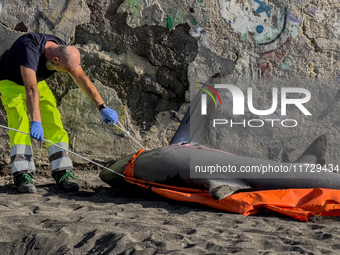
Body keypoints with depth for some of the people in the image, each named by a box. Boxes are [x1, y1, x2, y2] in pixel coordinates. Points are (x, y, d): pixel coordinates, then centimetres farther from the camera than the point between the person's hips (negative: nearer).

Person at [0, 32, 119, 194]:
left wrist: (102, 107, -24)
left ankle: (62, 172, -6)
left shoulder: (64, 52, -20)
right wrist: (36, 122, -57)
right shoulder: (30, 49, -40)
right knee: (20, 122, -23)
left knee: (53, 122, -7)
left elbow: (83, 79, -17)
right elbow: (31, 89, -49)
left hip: (38, 82, 6)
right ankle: (23, 175, -25)